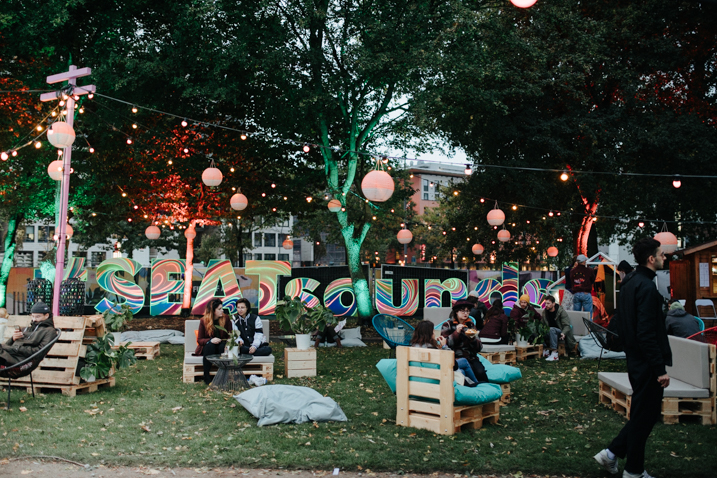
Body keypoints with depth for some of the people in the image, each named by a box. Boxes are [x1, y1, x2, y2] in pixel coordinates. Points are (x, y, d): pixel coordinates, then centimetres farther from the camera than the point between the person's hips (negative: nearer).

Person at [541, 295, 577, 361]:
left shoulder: (561, 311, -12)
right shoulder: (545, 313, 5)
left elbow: (566, 325, -17)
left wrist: (563, 333, -38)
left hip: (561, 332, -4)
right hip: (550, 332, 5)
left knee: (552, 329, -38)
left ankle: (554, 353, -41)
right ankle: (547, 348, -13)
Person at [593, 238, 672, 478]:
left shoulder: (630, 283, 11)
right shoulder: (646, 287, -19)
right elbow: (647, 334, -23)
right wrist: (660, 369, -21)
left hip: (636, 359, 10)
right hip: (647, 362, -10)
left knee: (643, 413, 18)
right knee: (645, 415, 2)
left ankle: (612, 453, 20)